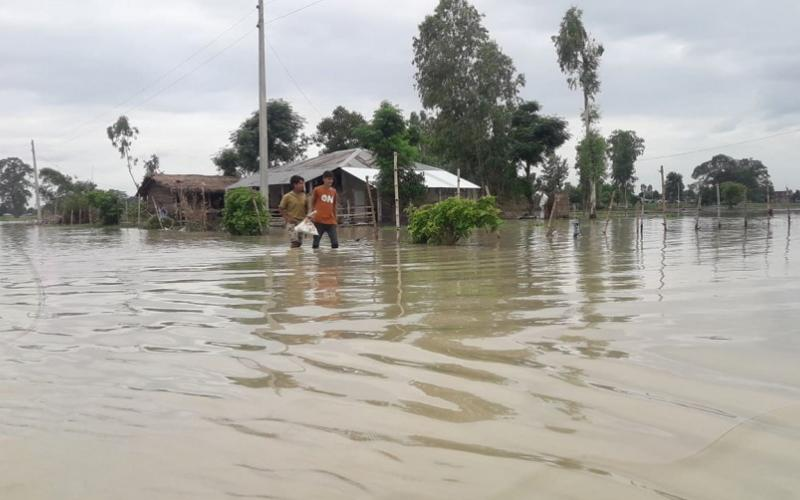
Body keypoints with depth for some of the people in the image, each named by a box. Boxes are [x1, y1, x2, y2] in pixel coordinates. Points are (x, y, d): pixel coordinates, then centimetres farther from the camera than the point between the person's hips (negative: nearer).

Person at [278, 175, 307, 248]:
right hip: (292, 222, -5)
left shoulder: (304, 196, 6)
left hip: (301, 223, 5)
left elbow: (306, 208, 17)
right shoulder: (287, 196, -7)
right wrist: (287, 218, -11)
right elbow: (281, 209, -1)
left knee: (299, 243, 7)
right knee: (294, 241, -19)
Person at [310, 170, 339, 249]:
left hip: (331, 221, 3)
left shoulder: (334, 191, 11)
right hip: (319, 220, -3)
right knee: (316, 243, 0)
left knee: (335, 243, -3)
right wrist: (312, 214, -4)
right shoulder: (317, 190, 0)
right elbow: (312, 203, 7)